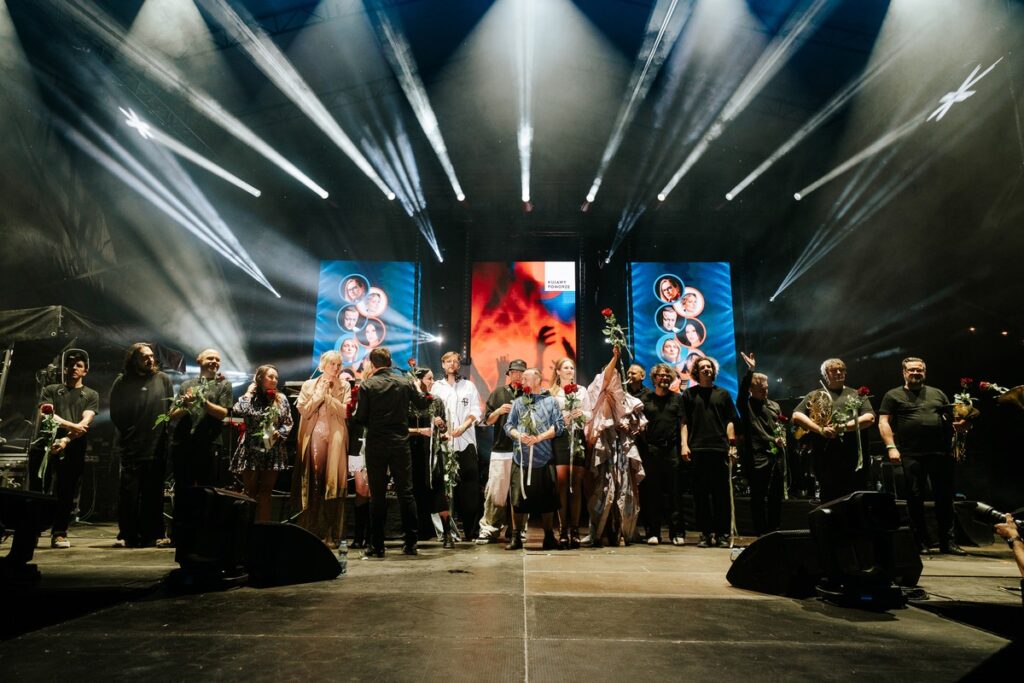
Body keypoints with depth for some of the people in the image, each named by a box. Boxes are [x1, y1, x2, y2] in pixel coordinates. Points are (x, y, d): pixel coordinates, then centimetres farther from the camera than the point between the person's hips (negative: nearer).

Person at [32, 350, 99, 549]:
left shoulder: (91, 395, 14)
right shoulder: (50, 390, 17)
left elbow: (86, 422, -2)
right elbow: (46, 414, 0)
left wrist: (67, 439, -19)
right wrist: (72, 426, -16)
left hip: (74, 449, 0)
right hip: (48, 444, 1)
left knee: (66, 492, 0)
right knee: (38, 489, -6)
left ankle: (59, 533, 7)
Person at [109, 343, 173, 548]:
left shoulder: (163, 379, 7)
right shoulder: (122, 382, 3)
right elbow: (116, 414, 4)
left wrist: (164, 429, -1)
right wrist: (128, 433, -1)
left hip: (157, 447, 1)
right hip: (131, 448, -1)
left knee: (154, 493, 7)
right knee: (129, 493, 1)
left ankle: (153, 534, 16)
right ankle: (128, 536, 11)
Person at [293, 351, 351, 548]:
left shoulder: (345, 386, 7)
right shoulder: (309, 385, 10)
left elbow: (345, 411, -5)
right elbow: (304, 410, 0)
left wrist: (328, 395, -7)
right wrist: (319, 393, -6)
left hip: (335, 440, -1)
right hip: (313, 437, 1)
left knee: (333, 485, -3)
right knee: (312, 484, 0)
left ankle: (331, 534, 3)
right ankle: (310, 532, 9)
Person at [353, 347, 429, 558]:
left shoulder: (367, 385, -8)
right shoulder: (405, 382, 0)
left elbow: (360, 417, -8)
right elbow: (422, 403, 11)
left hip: (376, 445, -2)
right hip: (401, 443, 2)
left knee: (377, 495, 6)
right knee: (406, 493, 8)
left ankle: (376, 546, 10)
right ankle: (410, 543, 10)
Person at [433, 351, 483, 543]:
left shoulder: (469, 386, 14)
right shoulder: (437, 386, 15)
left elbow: (476, 411, 6)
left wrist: (463, 426, -10)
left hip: (466, 441, 0)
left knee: (470, 486, -5)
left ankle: (472, 529, -1)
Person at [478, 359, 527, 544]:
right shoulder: (498, 393, 12)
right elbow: (487, 420, 10)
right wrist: (498, 411, -8)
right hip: (501, 450, 0)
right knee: (495, 491, -5)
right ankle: (488, 528, 1)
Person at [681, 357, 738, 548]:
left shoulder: (723, 394, 15)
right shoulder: (689, 394, 12)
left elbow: (730, 421, 12)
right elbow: (685, 422, 8)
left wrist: (732, 445, 1)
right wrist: (684, 444, -3)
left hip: (720, 449, 1)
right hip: (697, 450, 0)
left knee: (722, 493, 1)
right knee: (701, 494, 1)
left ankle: (723, 534, 8)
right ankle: (705, 534, 7)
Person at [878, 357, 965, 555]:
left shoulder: (937, 394, 18)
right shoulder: (893, 396, 6)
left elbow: (951, 418, 19)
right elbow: (883, 422, 0)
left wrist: (959, 424, -5)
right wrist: (891, 447, -11)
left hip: (940, 453, 3)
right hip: (911, 455, -3)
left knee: (945, 497, 6)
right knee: (915, 498, 1)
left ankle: (947, 541, 17)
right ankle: (922, 542, 10)